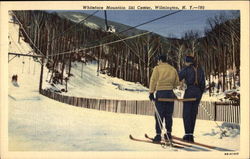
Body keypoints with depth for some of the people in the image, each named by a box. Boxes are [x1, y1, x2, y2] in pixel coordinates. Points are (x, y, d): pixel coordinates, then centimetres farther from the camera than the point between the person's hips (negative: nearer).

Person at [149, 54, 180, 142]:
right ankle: (168, 133, 19)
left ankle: (158, 135, -4)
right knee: (169, 115, 13)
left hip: (160, 93, -4)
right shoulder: (173, 69, 11)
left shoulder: (157, 68, -1)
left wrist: (151, 92, -8)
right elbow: (177, 83, 11)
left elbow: (153, 80, -8)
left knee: (159, 115, -1)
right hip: (170, 93, 4)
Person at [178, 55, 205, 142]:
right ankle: (191, 135, 10)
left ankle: (187, 134, -3)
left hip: (189, 92, -5)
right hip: (198, 92, 5)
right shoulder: (200, 69, 12)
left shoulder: (186, 69, -4)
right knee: (193, 114, 10)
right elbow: (203, 84, 13)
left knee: (186, 114, 1)